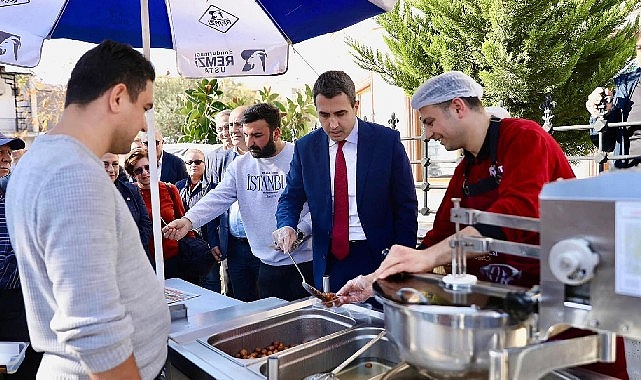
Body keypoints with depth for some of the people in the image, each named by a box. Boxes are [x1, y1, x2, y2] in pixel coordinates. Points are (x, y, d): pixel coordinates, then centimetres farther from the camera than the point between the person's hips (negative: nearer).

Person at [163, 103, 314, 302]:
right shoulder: (240, 165, 7)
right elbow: (218, 198, -2)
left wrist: (299, 231, -21)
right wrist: (189, 220, -17)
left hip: (304, 260, -3)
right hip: (268, 263, 4)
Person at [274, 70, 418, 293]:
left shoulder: (387, 140, -6)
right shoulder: (305, 147, 1)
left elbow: (406, 206, -2)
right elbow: (291, 198, 8)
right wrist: (286, 225, -14)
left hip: (377, 255, -1)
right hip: (329, 260, 2)